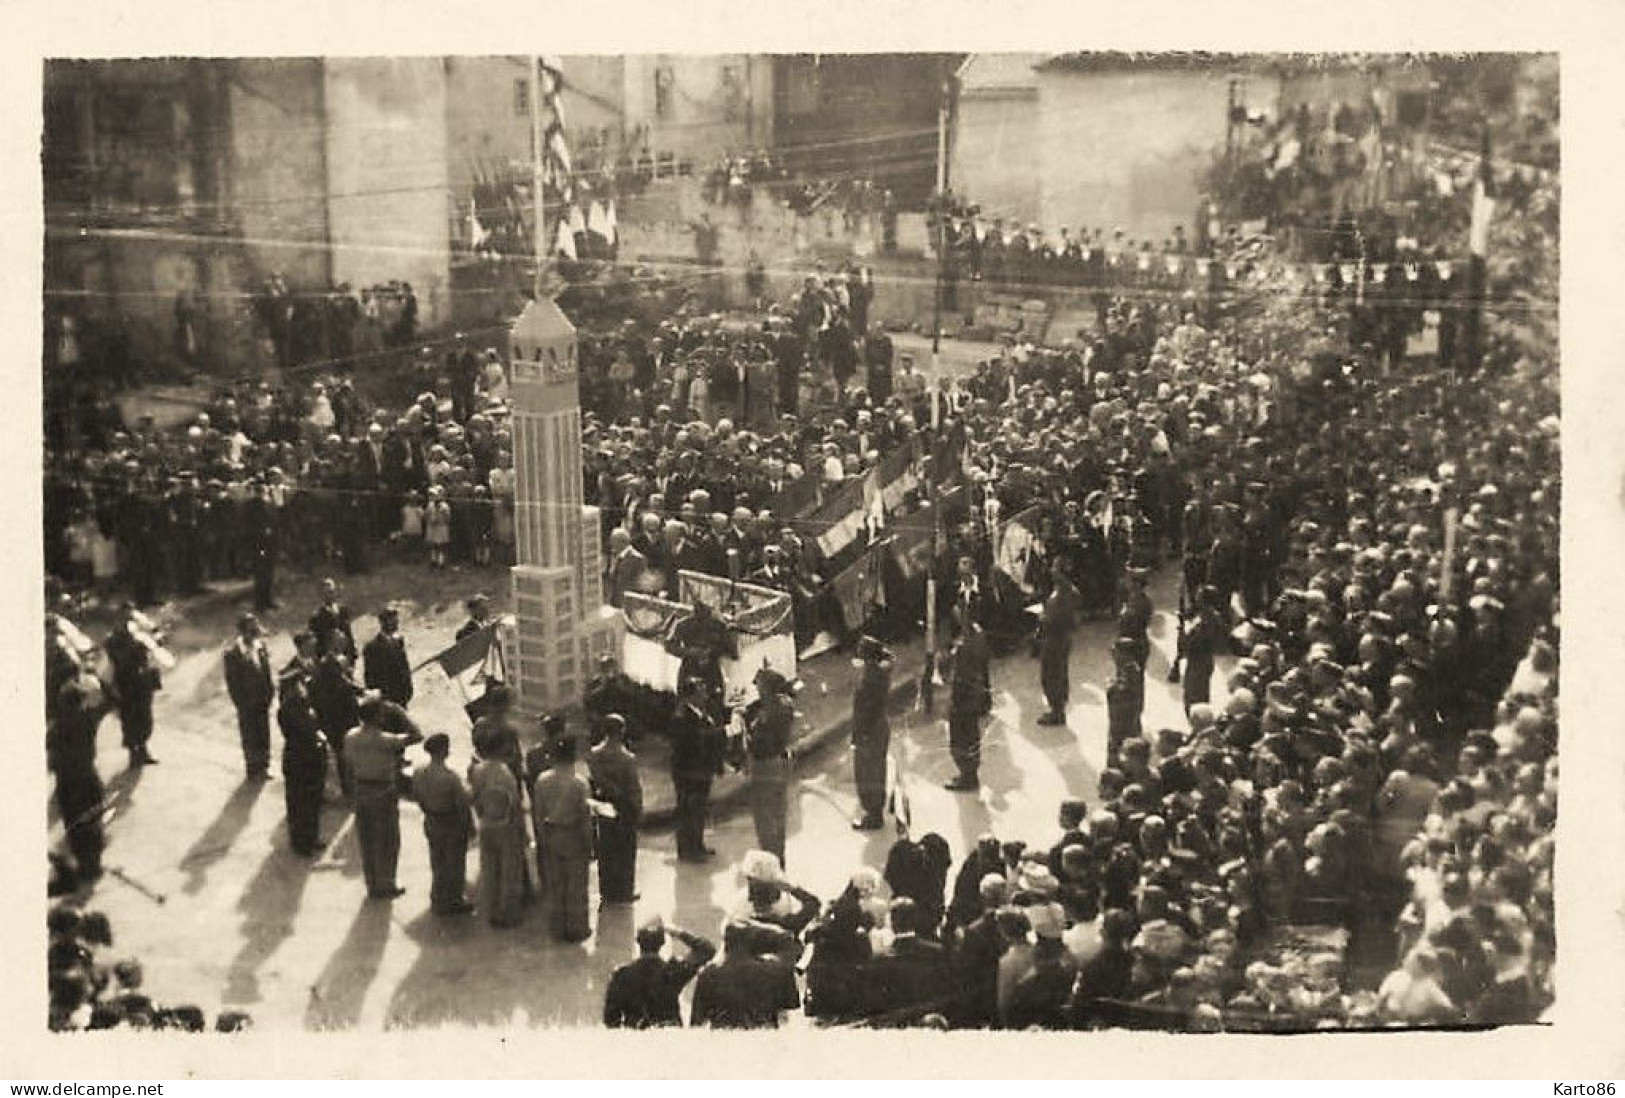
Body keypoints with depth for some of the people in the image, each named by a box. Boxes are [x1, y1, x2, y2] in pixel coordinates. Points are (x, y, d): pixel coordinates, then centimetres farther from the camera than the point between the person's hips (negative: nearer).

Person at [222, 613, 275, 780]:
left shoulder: (260, 646, 0)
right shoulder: (233, 653, -17)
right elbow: (232, 683, -13)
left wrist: (269, 693, 2)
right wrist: (242, 703, -14)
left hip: (263, 700, 5)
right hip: (247, 703, -5)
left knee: (264, 734, 15)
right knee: (250, 737, 8)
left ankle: (263, 767, 30)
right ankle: (253, 770, 22)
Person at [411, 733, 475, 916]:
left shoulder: (419, 773, -12)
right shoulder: (450, 777, -31)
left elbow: (416, 796, 3)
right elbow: (464, 802, -24)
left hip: (432, 823, 6)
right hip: (452, 825, -6)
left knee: (437, 862, 24)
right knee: (454, 863, 15)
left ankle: (437, 901, 38)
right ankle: (453, 901, 29)